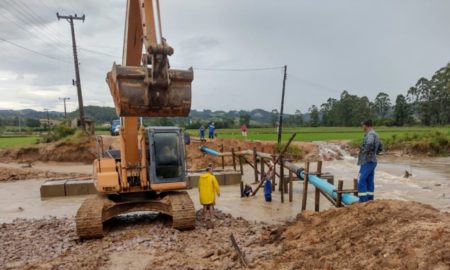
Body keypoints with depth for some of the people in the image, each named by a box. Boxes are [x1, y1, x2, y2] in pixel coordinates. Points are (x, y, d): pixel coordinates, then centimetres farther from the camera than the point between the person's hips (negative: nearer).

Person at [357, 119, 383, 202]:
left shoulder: (370, 134, -17)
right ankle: (369, 201, 15)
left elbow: (369, 143, -40)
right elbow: (380, 148, 28)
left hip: (367, 162, -10)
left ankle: (363, 201, -7)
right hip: (372, 162, 10)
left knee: (361, 182, -7)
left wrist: (366, 153, -25)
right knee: (369, 182, 11)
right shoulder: (375, 135, 14)